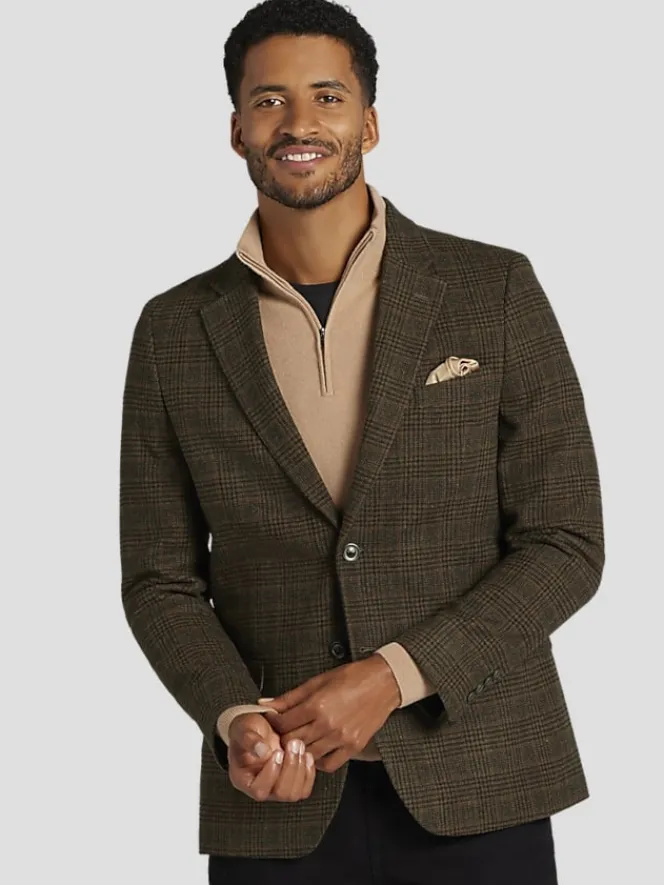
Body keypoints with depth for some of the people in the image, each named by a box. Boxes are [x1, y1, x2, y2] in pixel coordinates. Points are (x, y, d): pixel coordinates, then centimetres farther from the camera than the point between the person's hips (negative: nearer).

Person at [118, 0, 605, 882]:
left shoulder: (496, 291, -3)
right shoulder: (174, 331, 2)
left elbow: (566, 545, -4)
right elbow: (161, 579, 6)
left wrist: (391, 677, -14)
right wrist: (236, 720, -12)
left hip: (474, 791, -1)